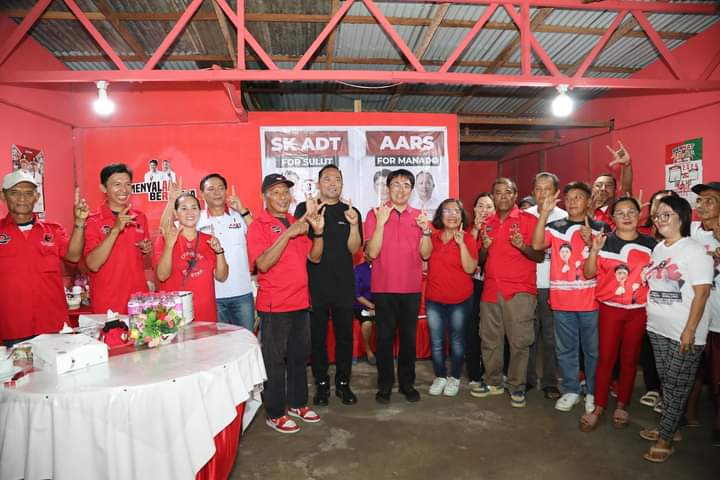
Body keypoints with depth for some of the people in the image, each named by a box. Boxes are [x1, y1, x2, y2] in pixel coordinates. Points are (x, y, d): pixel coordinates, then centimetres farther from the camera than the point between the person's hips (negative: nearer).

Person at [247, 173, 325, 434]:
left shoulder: (297, 223, 10)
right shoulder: (258, 226, -9)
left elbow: (314, 257, 7)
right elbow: (263, 264, -22)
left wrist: (318, 231, -9)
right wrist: (288, 233, -27)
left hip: (300, 302, 6)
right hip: (274, 305, -6)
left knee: (299, 356, 16)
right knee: (275, 361, 4)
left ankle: (297, 403, 32)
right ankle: (275, 414, 18)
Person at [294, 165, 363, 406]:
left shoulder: (350, 212, 6)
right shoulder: (304, 209, 4)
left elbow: (354, 249, -2)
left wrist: (353, 225, -20)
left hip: (344, 285, 1)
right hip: (315, 285, -1)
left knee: (345, 336, 8)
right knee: (317, 337, 7)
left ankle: (343, 384, 23)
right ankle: (322, 384, 22)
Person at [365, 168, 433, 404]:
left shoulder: (419, 216, 5)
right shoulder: (375, 214, -2)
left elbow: (425, 254, 0)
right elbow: (372, 252, -11)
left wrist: (426, 230, -15)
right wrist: (380, 223, -20)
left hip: (411, 288, 2)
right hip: (383, 288, -2)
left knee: (409, 337, 10)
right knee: (384, 338, 6)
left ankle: (407, 383, 26)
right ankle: (385, 385, 20)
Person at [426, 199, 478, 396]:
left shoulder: (467, 238, -6)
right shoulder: (433, 237, 3)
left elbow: (470, 268, -16)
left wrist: (461, 243, -23)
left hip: (460, 300, -2)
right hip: (434, 299, 3)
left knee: (456, 340, 10)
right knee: (436, 341, 8)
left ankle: (454, 378, 26)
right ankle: (440, 377, 25)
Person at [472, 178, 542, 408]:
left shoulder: (529, 220, -1)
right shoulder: (487, 223, 13)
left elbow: (540, 257, -4)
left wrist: (523, 246, -22)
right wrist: (484, 247, -3)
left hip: (520, 291, -4)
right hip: (491, 289, 5)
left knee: (519, 341, 0)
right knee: (489, 339, 10)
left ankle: (517, 387, 15)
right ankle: (493, 382, 25)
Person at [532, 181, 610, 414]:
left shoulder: (601, 228, 3)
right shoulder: (555, 227, 4)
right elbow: (537, 245, -14)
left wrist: (591, 242, -17)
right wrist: (544, 213, -20)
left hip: (591, 301, -1)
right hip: (561, 300, 1)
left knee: (593, 349, 10)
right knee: (565, 349, 12)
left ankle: (593, 393, 26)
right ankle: (570, 390, 26)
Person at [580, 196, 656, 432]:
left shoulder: (650, 243, 2)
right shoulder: (605, 242, -1)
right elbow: (588, 273, -4)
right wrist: (594, 251, -19)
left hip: (639, 309, 1)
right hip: (610, 307, -1)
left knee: (630, 358, 10)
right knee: (606, 357, 2)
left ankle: (621, 406, 25)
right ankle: (598, 407, 13)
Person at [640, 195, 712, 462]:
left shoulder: (694, 251, -11)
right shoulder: (658, 249, 9)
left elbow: (702, 292, -15)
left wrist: (690, 330, -17)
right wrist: (648, 316, 10)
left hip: (684, 333, -6)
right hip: (657, 328, 6)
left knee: (677, 386, 3)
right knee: (666, 381, 15)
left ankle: (665, 439, 12)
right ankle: (670, 428, 29)